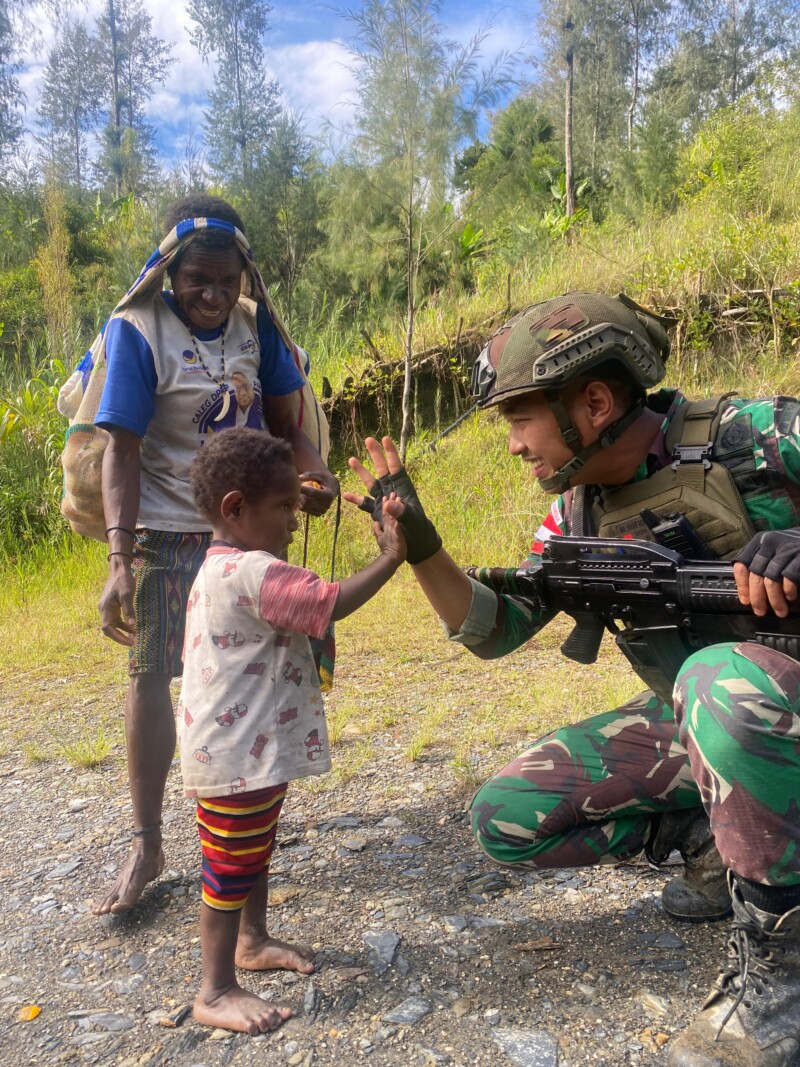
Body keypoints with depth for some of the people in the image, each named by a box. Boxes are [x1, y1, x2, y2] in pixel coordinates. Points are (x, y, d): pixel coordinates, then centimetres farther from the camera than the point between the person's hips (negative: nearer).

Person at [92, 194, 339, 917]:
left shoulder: (256, 329, 1)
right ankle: (146, 843, 10)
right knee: (151, 674, -4)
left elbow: (284, 428, 5)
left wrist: (317, 476, -17)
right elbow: (123, 453, -15)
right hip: (165, 534, -3)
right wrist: (119, 563, -22)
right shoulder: (136, 331, -11)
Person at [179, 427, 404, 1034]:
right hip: (238, 758, -11)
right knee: (232, 868, 4)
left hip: (247, 751, 11)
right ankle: (216, 992, 20)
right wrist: (391, 557, -26)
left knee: (255, 851, 26)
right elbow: (333, 602, -31)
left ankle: (252, 941, 45)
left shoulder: (221, 570, 9)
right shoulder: (253, 573, -26)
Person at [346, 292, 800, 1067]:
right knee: (503, 820, -3)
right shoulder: (577, 516, -1)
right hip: (690, 719, 6)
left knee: (723, 679, -40)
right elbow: (492, 630, 5)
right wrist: (418, 544, -8)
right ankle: (704, 840, 12)